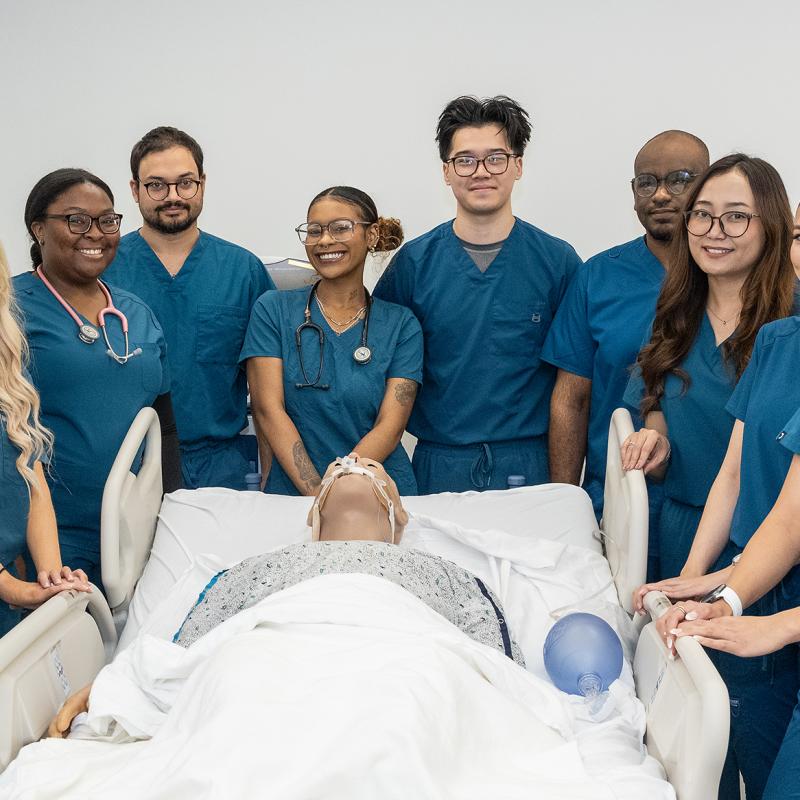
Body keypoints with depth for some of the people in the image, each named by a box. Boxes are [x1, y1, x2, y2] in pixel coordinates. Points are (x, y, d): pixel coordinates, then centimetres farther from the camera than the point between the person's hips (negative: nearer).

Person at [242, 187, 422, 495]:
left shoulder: (401, 325, 7)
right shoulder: (273, 310, 7)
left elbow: (390, 426, -2)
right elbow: (268, 410, -2)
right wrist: (315, 491, -14)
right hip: (293, 491, 0)